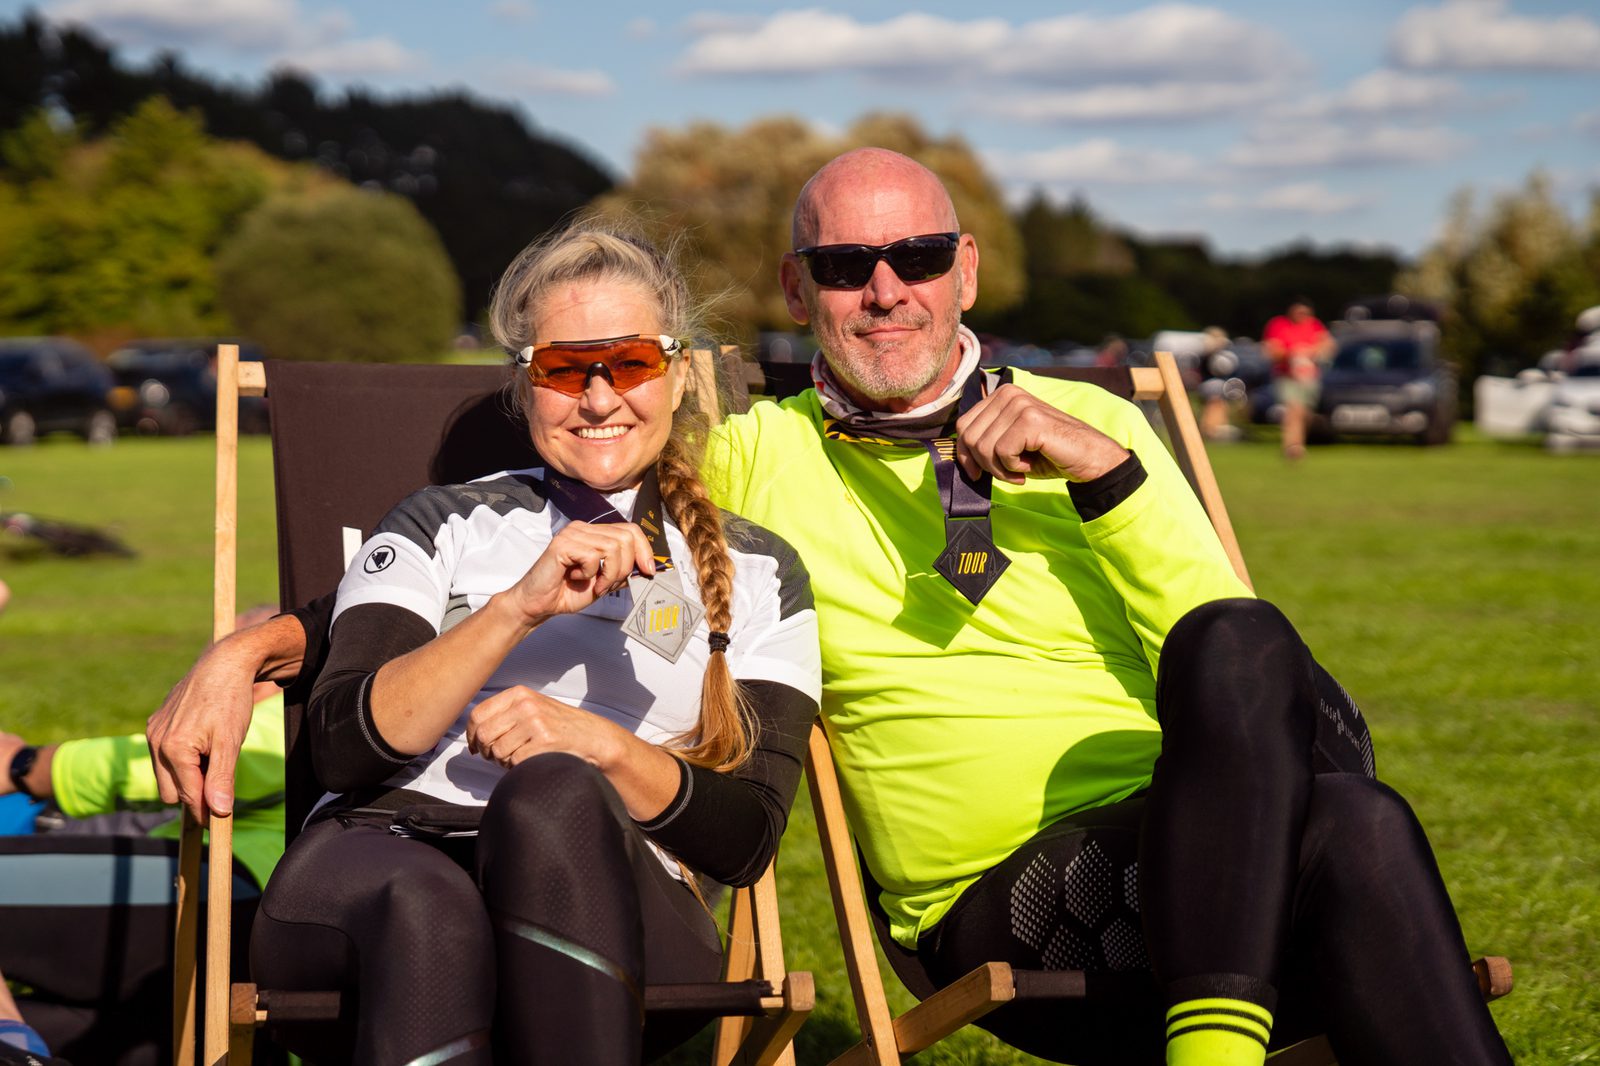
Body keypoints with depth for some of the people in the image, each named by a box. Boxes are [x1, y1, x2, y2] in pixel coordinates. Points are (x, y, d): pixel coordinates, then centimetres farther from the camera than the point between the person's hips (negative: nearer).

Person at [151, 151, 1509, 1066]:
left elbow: (1238, 662, 5)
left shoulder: (1088, 426, 17)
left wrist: (1104, 473, -8)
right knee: (1354, 834, -38)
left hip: (1213, 845, 3)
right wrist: (237, 654, 5)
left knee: (1243, 650, -37)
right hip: (1009, 905, -3)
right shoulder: (753, 464, 16)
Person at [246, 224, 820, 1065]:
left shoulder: (755, 574, 20)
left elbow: (748, 839, 9)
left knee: (553, 795, -36)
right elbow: (340, 745, 2)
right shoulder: (443, 525, 19)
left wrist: (603, 747, -8)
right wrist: (518, 608, -9)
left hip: (608, 913, 0)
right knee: (425, 905, -39)